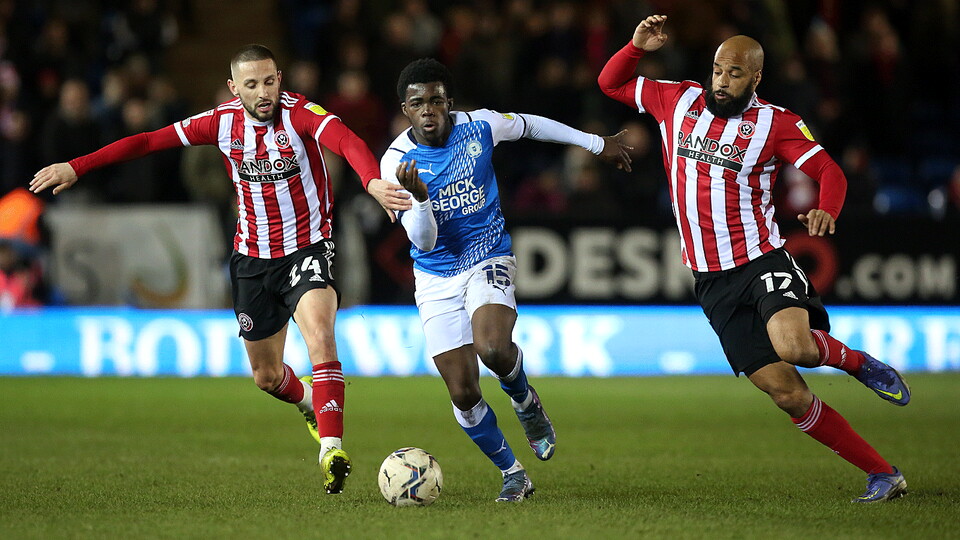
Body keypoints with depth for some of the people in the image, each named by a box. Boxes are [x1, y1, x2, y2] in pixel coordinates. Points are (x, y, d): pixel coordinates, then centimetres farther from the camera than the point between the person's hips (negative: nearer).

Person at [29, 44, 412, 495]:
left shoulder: (300, 114, -19)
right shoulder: (222, 122, -6)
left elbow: (347, 141, -39)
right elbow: (148, 141, 0)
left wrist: (372, 180, -61)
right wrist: (76, 167, -3)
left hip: (307, 249, -4)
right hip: (253, 259, 4)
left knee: (319, 334, -31)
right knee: (266, 377, 14)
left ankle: (332, 450, -34)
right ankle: (309, 401, 49)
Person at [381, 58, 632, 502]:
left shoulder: (479, 126, -9)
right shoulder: (396, 161, -13)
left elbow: (530, 125, 14)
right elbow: (423, 241, -16)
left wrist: (596, 144, 24)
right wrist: (419, 196, -36)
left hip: (488, 261, -1)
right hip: (436, 279, 1)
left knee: (493, 347, -31)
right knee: (463, 394, -4)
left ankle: (525, 400, 4)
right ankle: (512, 474, 19)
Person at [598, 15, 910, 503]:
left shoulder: (774, 122, -1)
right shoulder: (679, 101, 8)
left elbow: (829, 171, -5)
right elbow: (610, 83, 17)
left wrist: (826, 211, -26)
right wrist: (637, 46, -2)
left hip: (761, 261, -3)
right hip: (711, 281, 3)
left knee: (793, 347, -34)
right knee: (787, 393, -6)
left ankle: (856, 361, 1)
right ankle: (883, 475, 2)